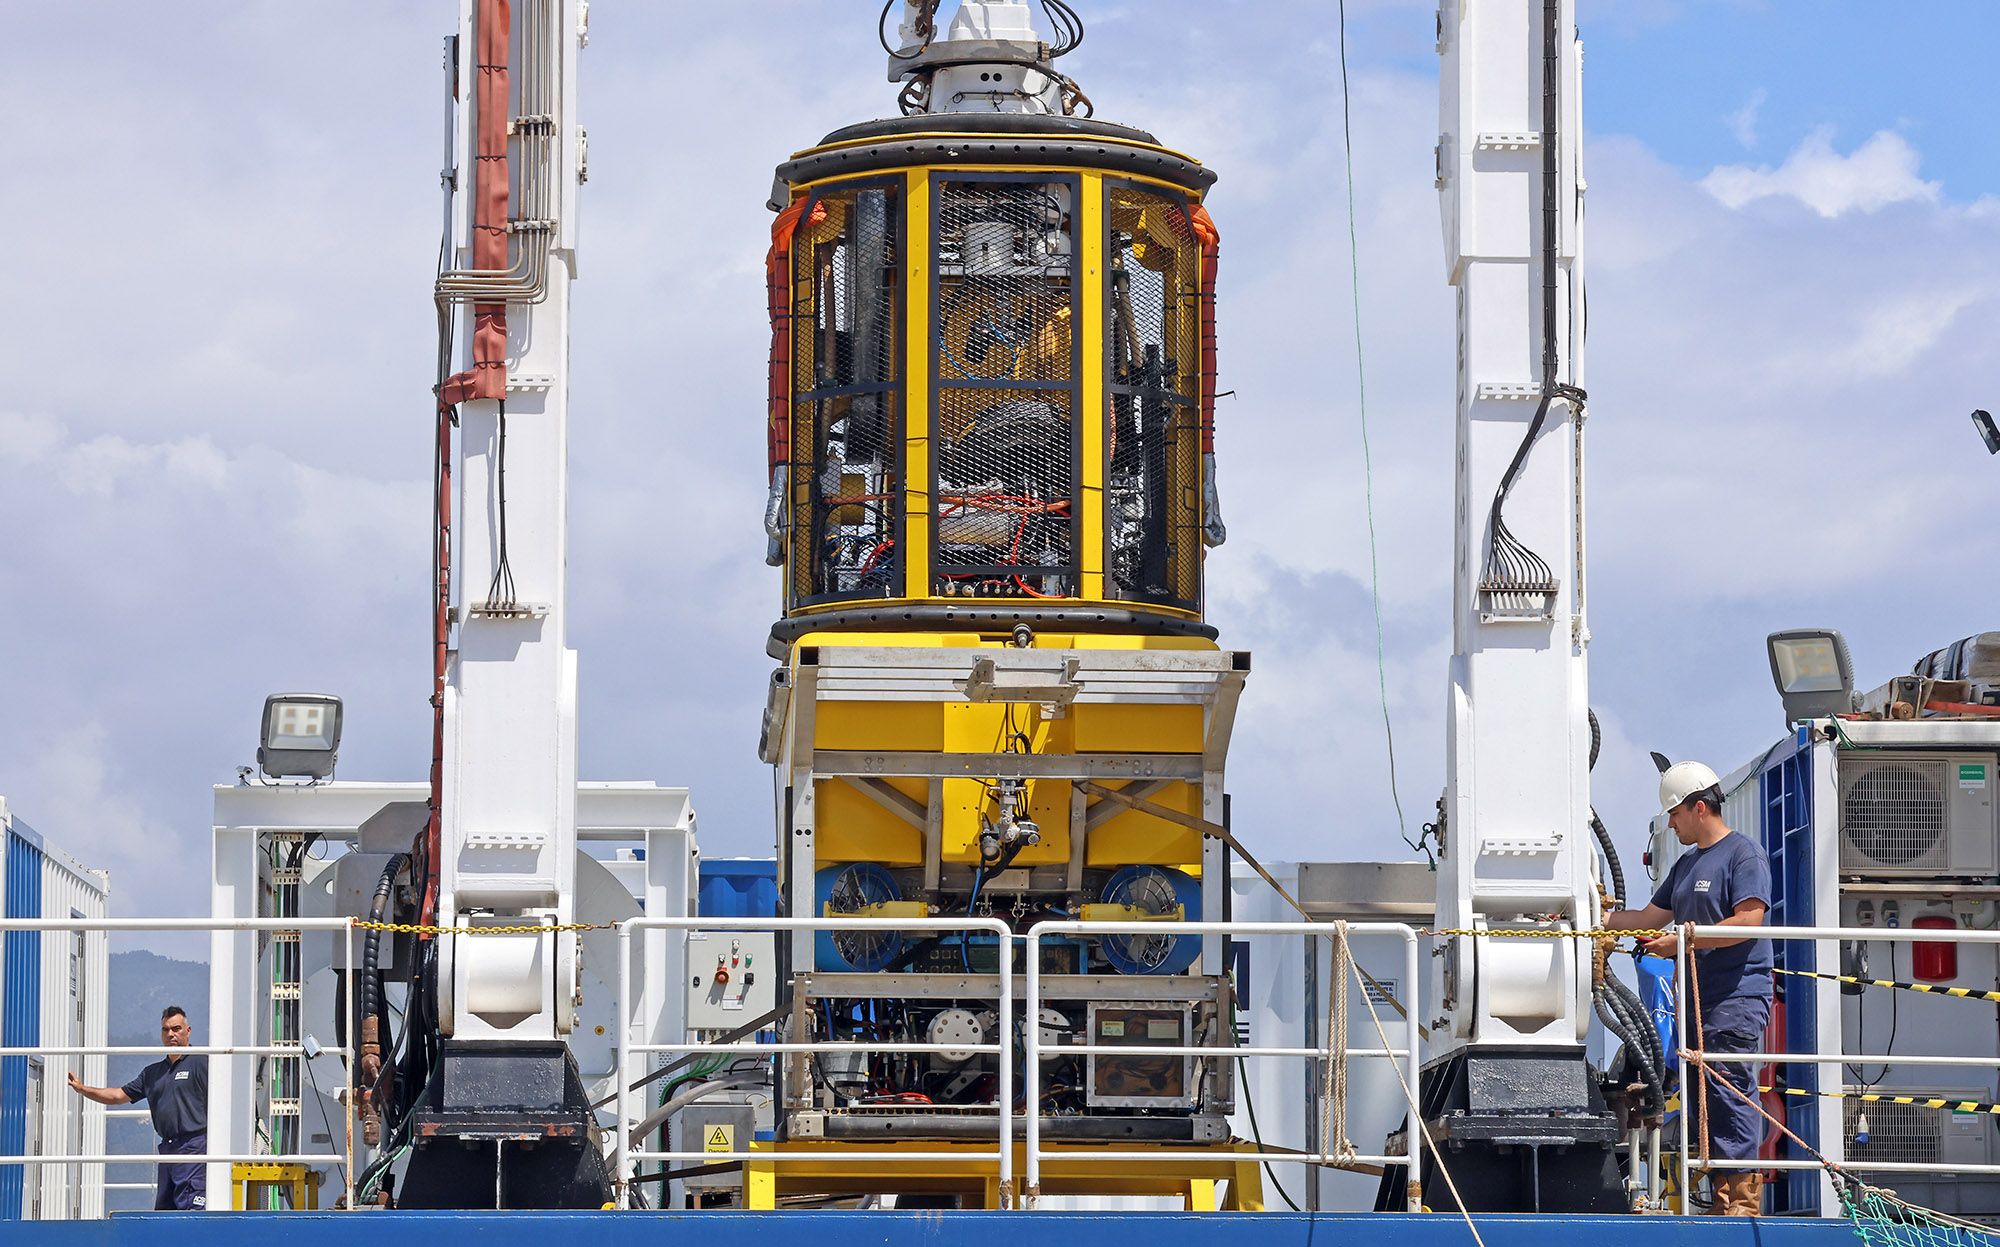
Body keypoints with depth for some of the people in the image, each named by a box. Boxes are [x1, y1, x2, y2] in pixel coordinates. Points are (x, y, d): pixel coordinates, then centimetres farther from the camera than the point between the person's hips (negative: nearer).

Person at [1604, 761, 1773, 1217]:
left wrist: (1683, 941, -16)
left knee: (1731, 1099, -12)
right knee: (1701, 1101, 6)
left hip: (1736, 999, -9)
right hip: (1695, 1002, 9)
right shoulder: (1687, 864, 23)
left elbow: (1749, 919, -17)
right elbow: (1650, 918, 30)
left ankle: (1743, 1200, -13)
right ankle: (1720, 1201, 8)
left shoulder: (1743, 855, -6)